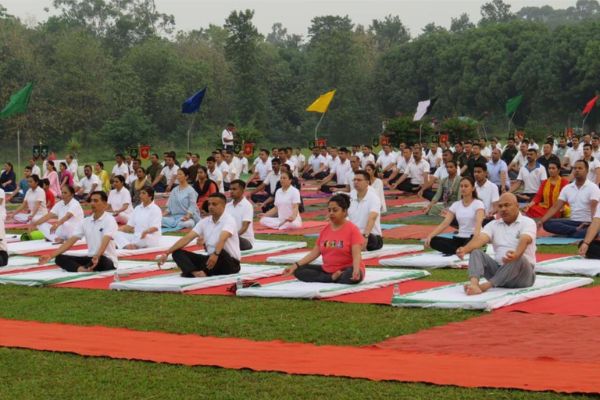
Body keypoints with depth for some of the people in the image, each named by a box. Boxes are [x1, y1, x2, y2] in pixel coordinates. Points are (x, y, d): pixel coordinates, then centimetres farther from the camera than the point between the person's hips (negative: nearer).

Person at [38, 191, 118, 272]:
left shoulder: (109, 220, -11)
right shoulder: (85, 221, 9)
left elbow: (105, 241, -28)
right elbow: (71, 241, 4)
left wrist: (97, 256, -48)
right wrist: (51, 256, -6)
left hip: (107, 260, -7)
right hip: (91, 258, 7)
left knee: (100, 259, -44)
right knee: (59, 258, -10)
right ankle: (81, 269, -36)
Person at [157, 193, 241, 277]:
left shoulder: (229, 220, -12)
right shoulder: (205, 222, 7)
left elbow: (222, 239, -33)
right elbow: (187, 238, 0)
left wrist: (215, 254, -52)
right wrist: (166, 253, -10)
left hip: (230, 263, -7)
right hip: (211, 258, 7)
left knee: (219, 252, -41)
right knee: (178, 252, -9)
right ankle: (197, 273, -38)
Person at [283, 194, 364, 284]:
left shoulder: (352, 229, -10)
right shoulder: (325, 230, 8)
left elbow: (356, 255, -20)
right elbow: (315, 252, 7)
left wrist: (356, 270, -42)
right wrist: (295, 265, -4)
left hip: (347, 270, -7)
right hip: (327, 270, 7)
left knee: (354, 277, -41)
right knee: (298, 270, -9)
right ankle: (332, 278, -18)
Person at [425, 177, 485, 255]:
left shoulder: (478, 203, -3)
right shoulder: (456, 205, 11)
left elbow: (478, 222, -21)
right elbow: (444, 223, 2)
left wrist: (475, 237, -42)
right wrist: (430, 236, -14)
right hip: (459, 239, 5)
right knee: (433, 241, -19)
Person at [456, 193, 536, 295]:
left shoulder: (527, 222, -5)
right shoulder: (493, 224, 9)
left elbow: (524, 240, -27)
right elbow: (480, 238, -11)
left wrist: (516, 254, -51)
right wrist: (465, 249, -34)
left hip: (522, 273, -4)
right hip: (499, 269, 4)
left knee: (518, 259, -36)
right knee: (476, 252, -17)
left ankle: (486, 285, -45)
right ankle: (474, 284, -46)